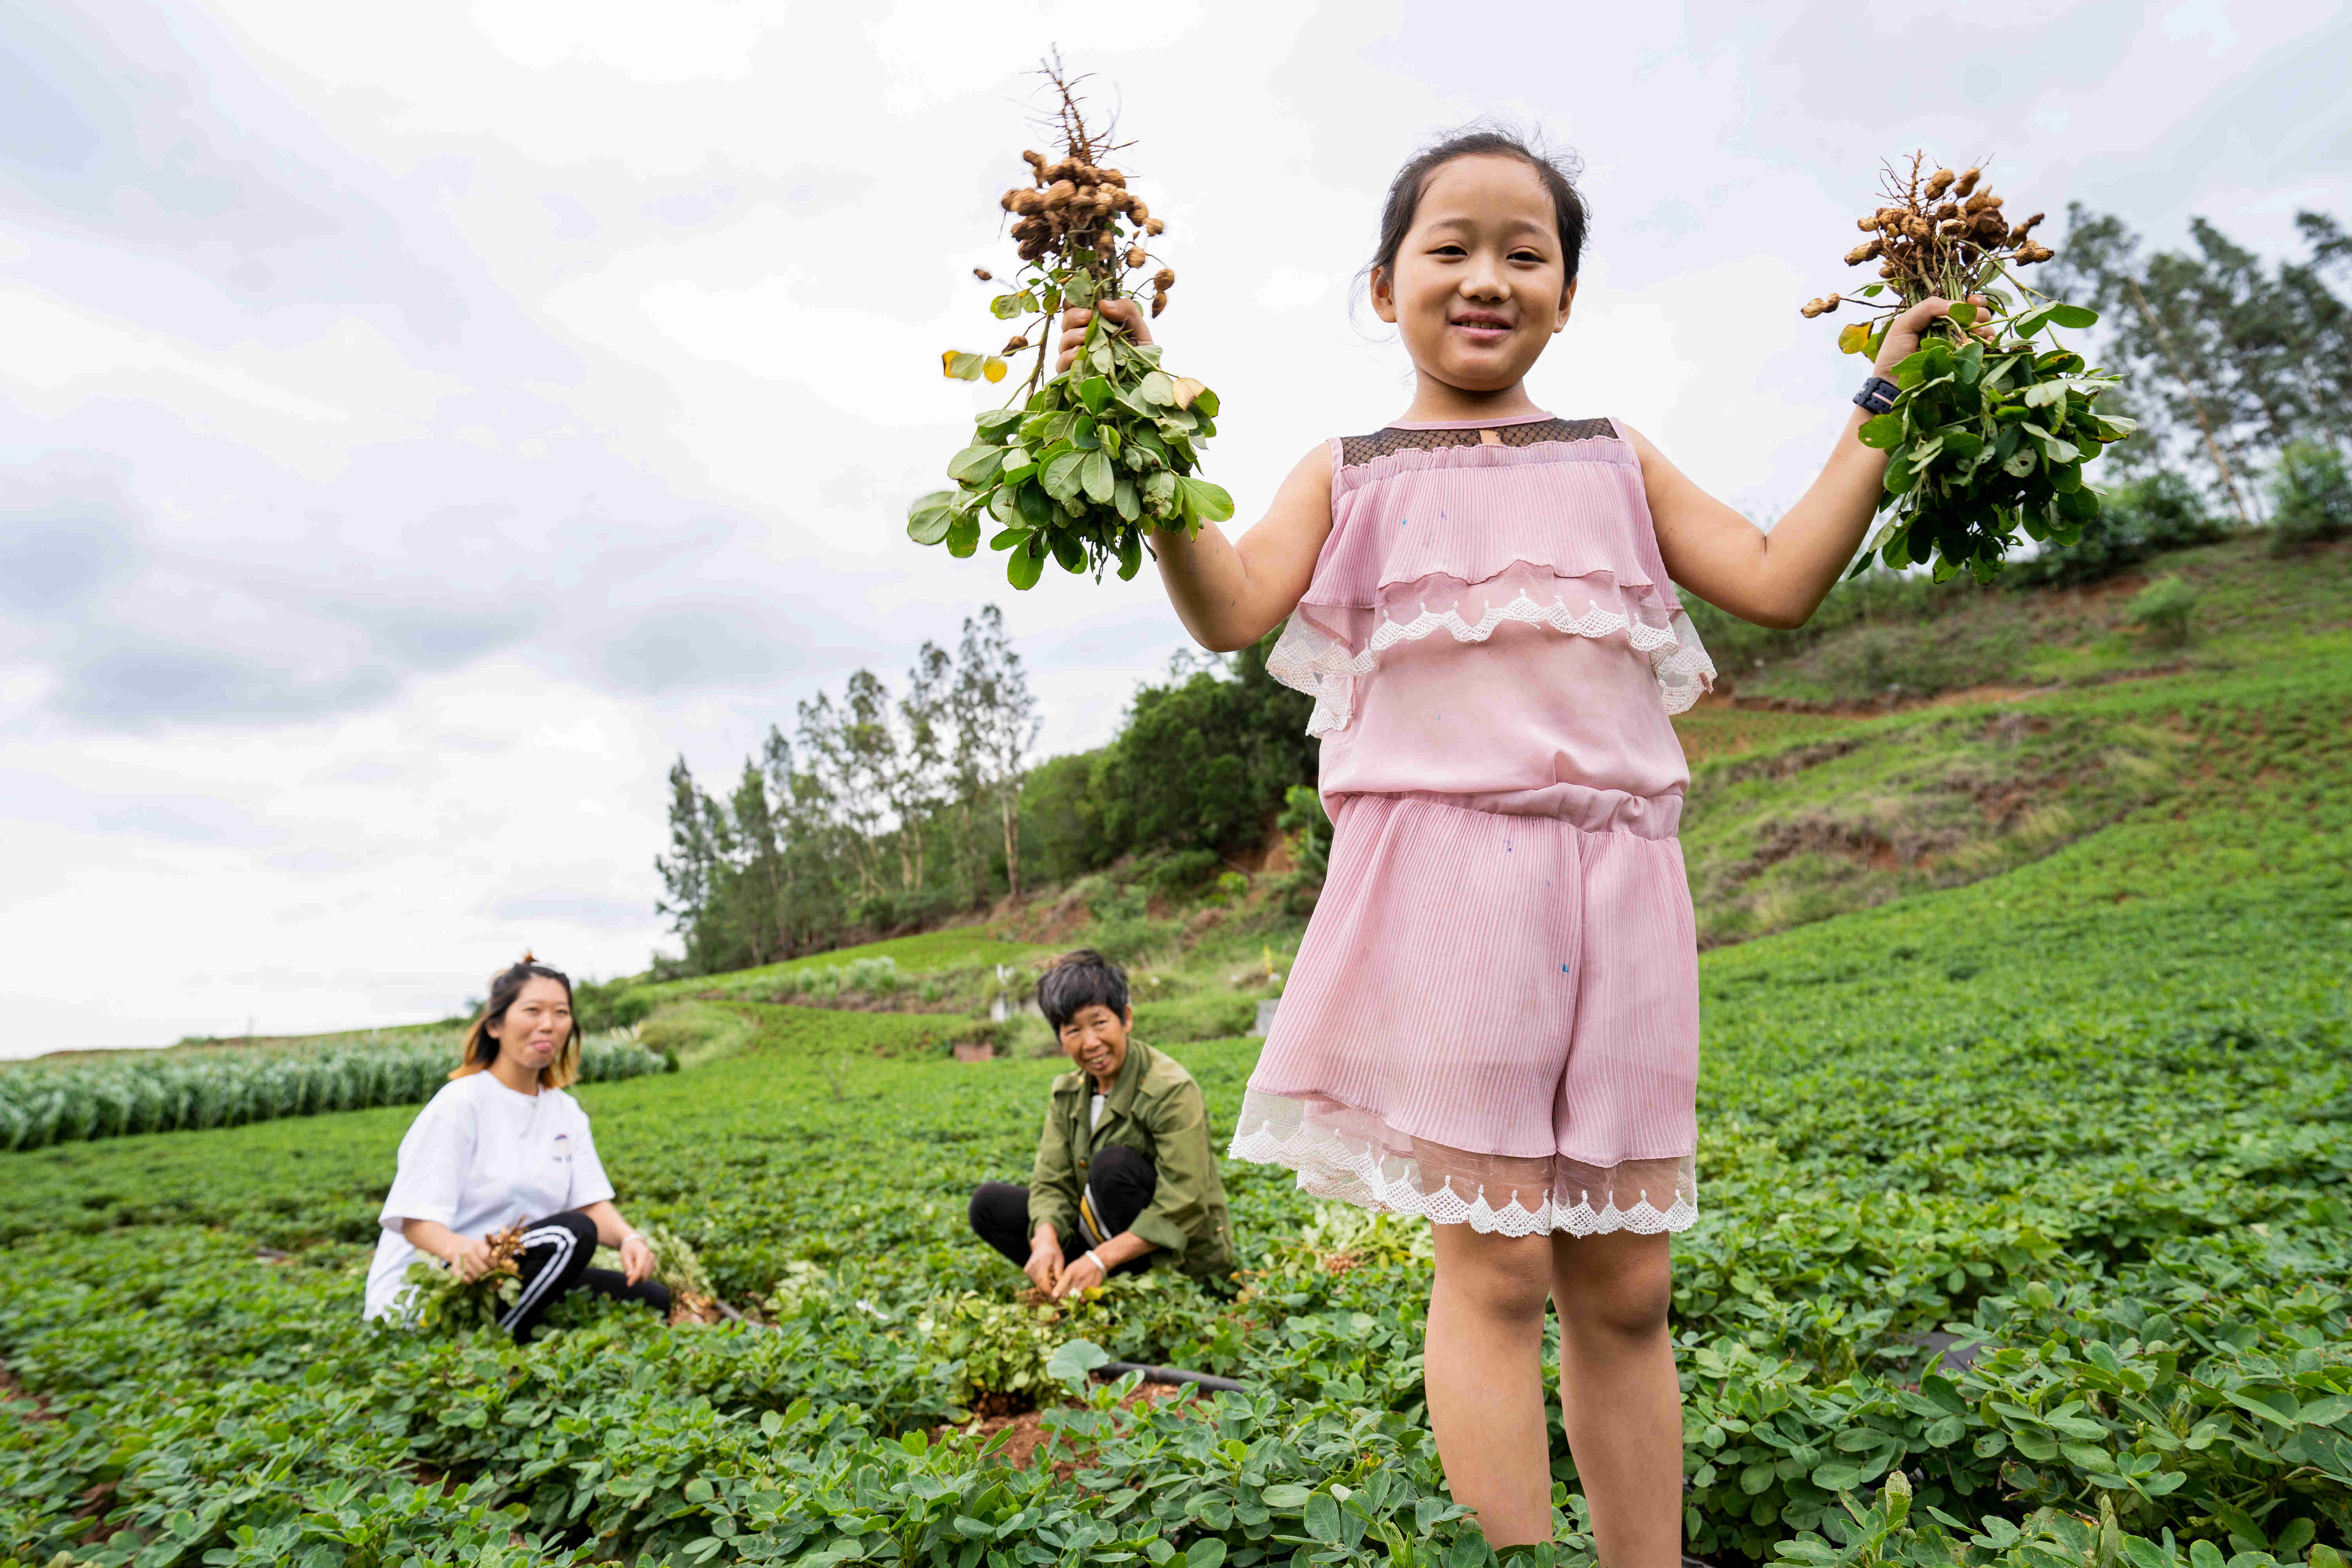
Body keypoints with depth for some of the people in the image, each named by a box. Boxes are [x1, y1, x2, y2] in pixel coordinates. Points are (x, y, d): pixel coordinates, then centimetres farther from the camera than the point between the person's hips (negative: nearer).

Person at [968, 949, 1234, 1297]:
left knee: (1113, 1163, -31)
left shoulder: (1171, 1091, -20)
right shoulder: (1068, 1094, 2)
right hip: (1104, 1243, 6)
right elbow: (1052, 1184, -5)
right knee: (989, 1203, -3)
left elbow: (1183, 1207, -26)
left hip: (1183, 1257, -6)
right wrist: (1045, 1239, -27)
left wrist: (1100, 1259, -32)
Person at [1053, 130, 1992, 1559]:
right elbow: (1232, 611, -5)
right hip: (1446, 867, -3)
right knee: (1493, 1260, -4)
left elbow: (1780, 583, 11)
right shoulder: (1350, 474, 12)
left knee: (1626, 1279, 8)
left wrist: (1883, 416, 11)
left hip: (1620, 879, 4)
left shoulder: (1618, 462, 20)